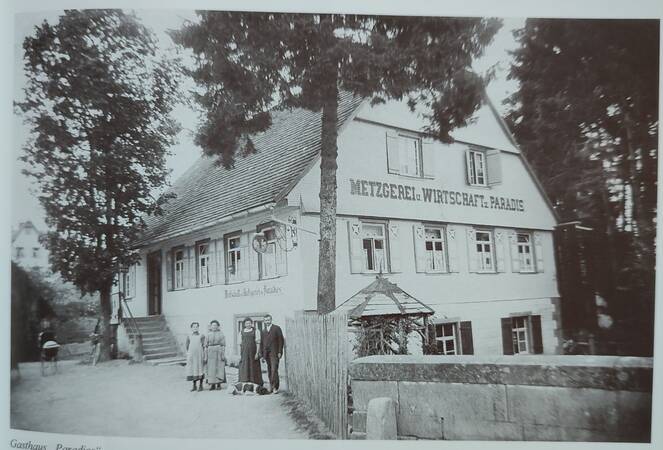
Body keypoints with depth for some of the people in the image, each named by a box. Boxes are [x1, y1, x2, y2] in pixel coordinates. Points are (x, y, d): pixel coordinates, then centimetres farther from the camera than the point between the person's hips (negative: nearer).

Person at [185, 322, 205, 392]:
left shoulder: (202, 336, 2)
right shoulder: (189, 337, 9)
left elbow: (204, 346, 0)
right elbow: (187, 347, 12)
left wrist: (204, 356, -5)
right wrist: (188, 354, 3)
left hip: (200, 355, -2)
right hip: (191, 356, 2)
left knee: (200, 370, 0)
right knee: (192, 370, 4)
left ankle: (201, 385, 8)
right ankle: (194, 385, 14)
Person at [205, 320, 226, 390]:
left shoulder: (221, 334, 4)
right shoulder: (208, 334, 10)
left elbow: (223, 345, 0)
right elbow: (206, 345, 8)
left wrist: (223, 355, -8)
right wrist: (205, 355, 1)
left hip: (219, 352, -2)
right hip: (210, 352, 2)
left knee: (219, 367, -3)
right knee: (211, 368, 0)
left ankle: (218, 384, 4)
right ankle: (212, 384, 5)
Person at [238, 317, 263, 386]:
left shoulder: (255, 331, 2)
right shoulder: (242, 332, 10)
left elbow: (258, 343, -4)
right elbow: (240, 344, 9)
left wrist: (257, 353, -13)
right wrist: (240, 355, 1)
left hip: (253, 352, -2)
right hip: (244, 353, 2)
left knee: (254, 369, 1)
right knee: (244, 369, -4)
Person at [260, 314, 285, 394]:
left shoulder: (277, 328, 4)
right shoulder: (263, 331, 17)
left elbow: (281, 340, 0)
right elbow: (261, 343, 18)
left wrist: (280, 352, -7)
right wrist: (261, 354, 12)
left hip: (274, 353, -4)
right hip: (266, 353, 4)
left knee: (274, 370, -12)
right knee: (269, 371, 3)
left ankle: (275, 387, -10)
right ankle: (271, 386, 10)